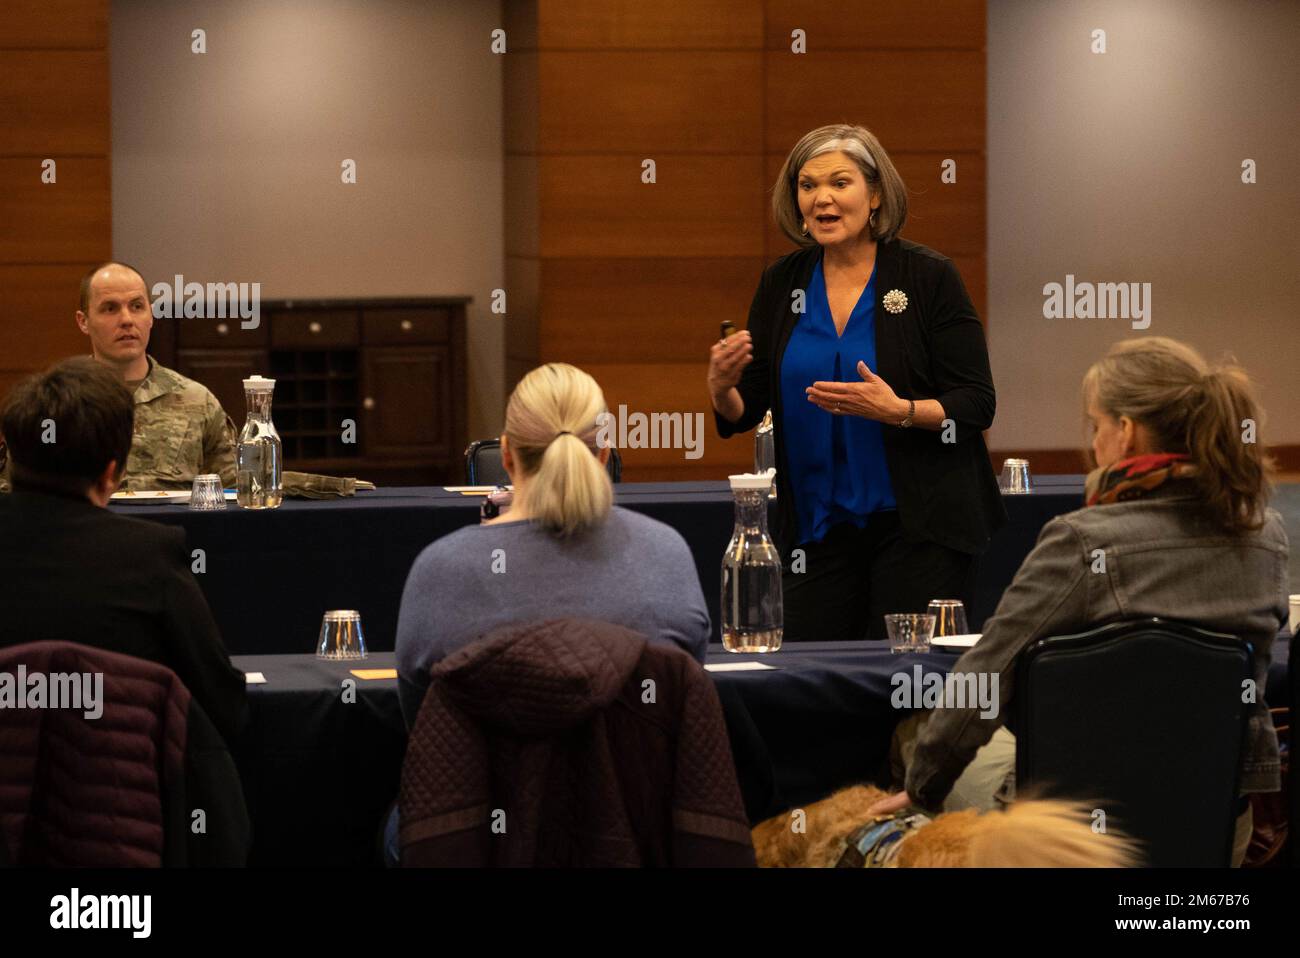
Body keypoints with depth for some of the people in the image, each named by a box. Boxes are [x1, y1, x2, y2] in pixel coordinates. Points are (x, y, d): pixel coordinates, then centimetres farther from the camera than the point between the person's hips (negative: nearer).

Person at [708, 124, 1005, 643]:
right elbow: (745, 411, 9)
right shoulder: (782, 283, 6)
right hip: (818, 528, 4)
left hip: (917, 524, -4)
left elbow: (976, 405, -7)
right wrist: (721, 387, -13)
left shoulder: (928, 276, -6)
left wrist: (900, 410, -24)